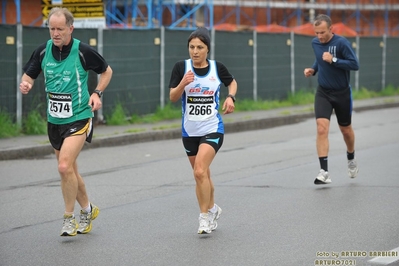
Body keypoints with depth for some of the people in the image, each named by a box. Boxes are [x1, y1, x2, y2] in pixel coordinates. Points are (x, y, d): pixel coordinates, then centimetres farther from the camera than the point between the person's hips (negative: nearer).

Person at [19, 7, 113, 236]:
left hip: (78, 118, -5)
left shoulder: (83, 51, -12)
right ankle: (88, 210, 35)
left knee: (65, 166, -20)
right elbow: (29, 75, 8)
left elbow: (107, 71, 4)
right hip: (54, 120, 6)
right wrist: (25, 85, -15)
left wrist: (98, 93, -10)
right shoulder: (43, 51, -1)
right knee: (69, 171, 14)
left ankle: (70, 218, -5)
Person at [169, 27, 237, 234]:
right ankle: (212, 208, 38)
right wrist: (182, 84, -28)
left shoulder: (217, 68, -5)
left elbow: (232, 82, 15)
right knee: (202, 175, 15)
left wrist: (231, 97, -4)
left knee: (200, 171, -20)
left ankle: (205, 216, -8)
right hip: (189, 131, 3)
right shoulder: (181, 67, -6)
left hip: (212, 130, -3)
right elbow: (172, 97, -10)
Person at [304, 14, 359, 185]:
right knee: (322, 128, -16)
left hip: (342, 93, -3)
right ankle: (324, 172, -18)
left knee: (345, 129, 15)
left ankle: (351, 159, 45)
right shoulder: (315, 43, -1)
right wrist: (313, 69, 0)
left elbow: (355, 64, -20)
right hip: (323, 92, 3)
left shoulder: (341, 43, -17)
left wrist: (333, 60, -28)